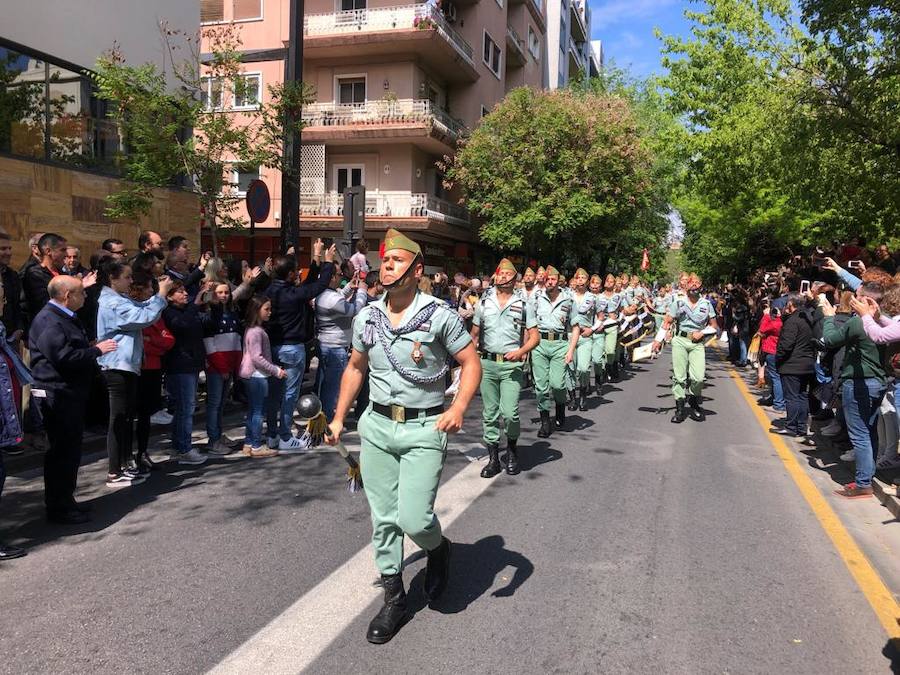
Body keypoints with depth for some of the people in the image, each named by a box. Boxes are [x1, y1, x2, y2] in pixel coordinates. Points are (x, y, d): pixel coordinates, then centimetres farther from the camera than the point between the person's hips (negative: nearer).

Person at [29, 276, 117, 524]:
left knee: (70, 449, 15)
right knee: (62, 450, -5)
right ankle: (58, 508, 4)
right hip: (57, 394, -11)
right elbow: (64, 357, -26)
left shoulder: (65, 318, 18)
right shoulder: (48, 321, -16)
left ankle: (65, 500, 26)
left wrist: (94, 354, 11)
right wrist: (97, 350, -16)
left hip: (71, 393, 11)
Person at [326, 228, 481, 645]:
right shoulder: (366, 317, 6)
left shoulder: (440, 315, -9)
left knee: (413, 518, -10)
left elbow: (471, 363, -5)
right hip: (376, 426, 5)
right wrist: (339, 419, 13)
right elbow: (355, 368, 17)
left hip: (424, 428, -4)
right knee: (383, 518, 9)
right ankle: (394, 599, 25)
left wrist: (458, 409, -21)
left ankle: (438, 548, 26)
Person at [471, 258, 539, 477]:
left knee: (510, 413, -11)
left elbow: (535, 336, 3)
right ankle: (493, 458, 16)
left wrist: (521, 351, -15)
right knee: (489, 414, 6)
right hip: (487, 363, 3)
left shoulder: (524, 304, 3)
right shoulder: (484, 302, 9)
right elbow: (474, 334, 15)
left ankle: (512, 448, 17)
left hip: (512, 365, -3)